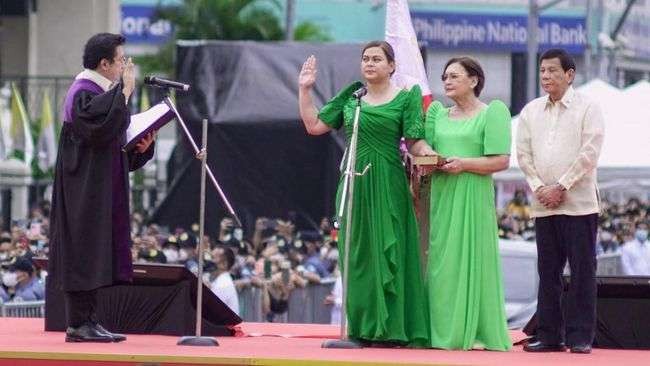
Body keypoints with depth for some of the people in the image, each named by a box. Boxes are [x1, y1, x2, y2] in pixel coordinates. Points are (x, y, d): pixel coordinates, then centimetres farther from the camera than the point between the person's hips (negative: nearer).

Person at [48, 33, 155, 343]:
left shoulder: (103, 92, 18)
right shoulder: (83, 94, -13)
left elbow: (114, 144, 22)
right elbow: (102, 128, -30)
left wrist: (140, 146, 2)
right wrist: (125, 92, -25)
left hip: (102, 194, 10)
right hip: (86, 191, -10)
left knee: (93, 257, 9)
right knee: (85, 253, -8)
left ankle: (85, 321, 11)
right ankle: (79, 324, -7)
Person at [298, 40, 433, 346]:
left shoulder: (405, 98, 2)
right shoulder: (350, 98, 13)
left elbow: (414, 142, -3)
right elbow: (314, 126, 15)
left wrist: (428, 153, -23)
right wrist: (304, 90, 11)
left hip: (388, 187, -4)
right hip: (354, 184, 4)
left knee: (387, 251, -6)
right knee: (357, 254, 4)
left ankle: (389, 327, -5)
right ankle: (361, 328, 8)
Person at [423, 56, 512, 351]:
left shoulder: (493, 113, 1)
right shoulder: (438, 113, 16)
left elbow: (502, 160, -6)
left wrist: (464, 164, -17)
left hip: (473, 196, -5)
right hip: (441, 196, 5)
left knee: (471, 259, -7)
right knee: (441, 264, 1)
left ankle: (475, 332, -4)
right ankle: (444, 330, 4)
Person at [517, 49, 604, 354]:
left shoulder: (587, 108, -1)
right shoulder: (531, 111, 12)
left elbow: (589, 154, -8)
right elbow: (523, 153, 9)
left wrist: (561, 187, -13)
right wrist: (539, 187, -5)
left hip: (579, 203, -4)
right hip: (544, 205, 4)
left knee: (582, 271, -4)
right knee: (548, 271, 5)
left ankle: (580, 337, -2)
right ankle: (549, 335, 9)